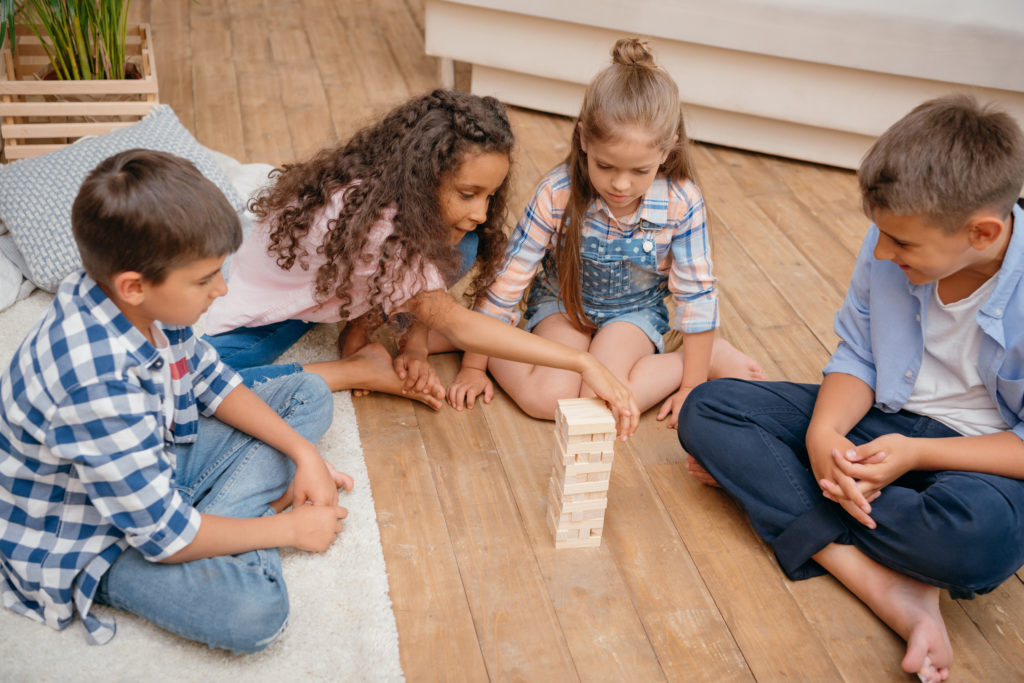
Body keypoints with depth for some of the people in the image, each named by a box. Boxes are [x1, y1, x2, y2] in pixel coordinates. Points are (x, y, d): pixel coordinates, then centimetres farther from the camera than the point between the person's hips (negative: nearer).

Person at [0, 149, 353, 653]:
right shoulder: (96, 384, -38)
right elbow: (166, 537, -29)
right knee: (254, 610, -34)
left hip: (156, 461, 8)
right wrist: (288, 528, -16)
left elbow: (213, 384, 4)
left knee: (310, 394, 7)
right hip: (89, 544, -8)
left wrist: (304, 453, -6)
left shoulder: (139, 302, -14)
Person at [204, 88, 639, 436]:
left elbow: (422, 284, 1)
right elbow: (456, 325, -44)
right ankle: (362, 371, -16)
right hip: (253, 318, -6)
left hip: (328, 292, 6)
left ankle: (359, 336, -2)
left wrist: (416, 348, -18)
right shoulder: (369, 222, -41)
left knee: (456, 254, -13)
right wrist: (582, 363, -48)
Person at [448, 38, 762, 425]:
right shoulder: (557, 194, -25)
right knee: (547, 397, -30)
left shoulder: (681, 204, -23)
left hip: (635, 311, 2)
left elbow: (695, 295, -13)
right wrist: (473, 366, -12)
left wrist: (691, 387, -10)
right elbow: (508, 280, -17)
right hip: (564, 304, -2)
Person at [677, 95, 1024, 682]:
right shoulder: (891, 242, -11)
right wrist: (824, 434, -21)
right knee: (707, 411, -13)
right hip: (879, 415, 5)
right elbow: (856, 357, -1)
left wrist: (916, 453, -25)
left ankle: (763, 480, -18)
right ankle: (890, 589, -24)